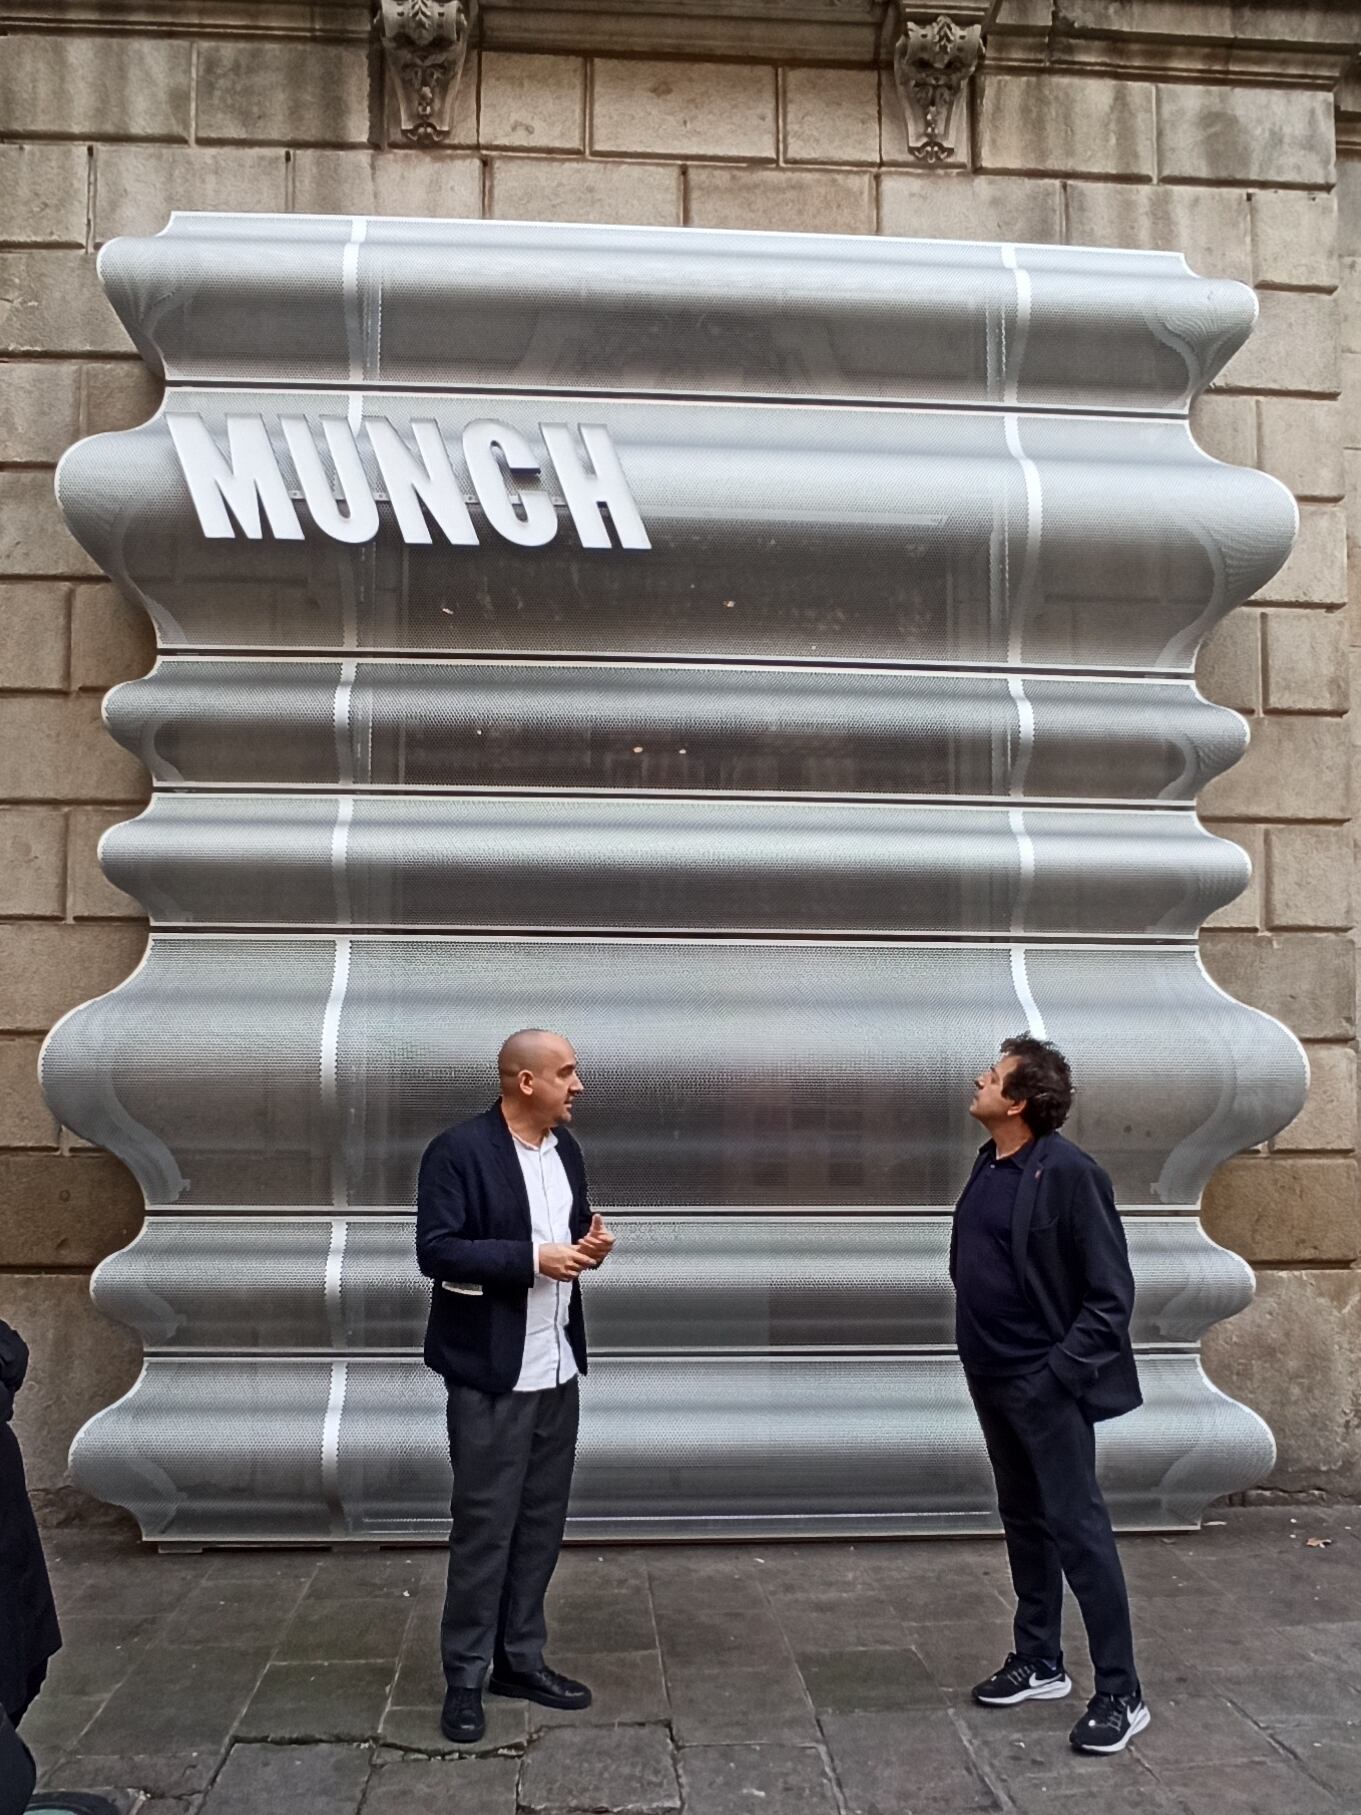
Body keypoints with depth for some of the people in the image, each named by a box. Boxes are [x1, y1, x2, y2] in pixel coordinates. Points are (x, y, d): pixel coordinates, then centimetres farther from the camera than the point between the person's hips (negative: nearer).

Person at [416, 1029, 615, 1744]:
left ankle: (520, 1658, 29)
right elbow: (436, 1251, -19)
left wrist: (589, 1246, -4)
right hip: (492, 1374, -7)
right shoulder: (458, 1150, -14)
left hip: (557, 1368, 7)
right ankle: (465, 1678, 18)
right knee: (485, 1527, 2)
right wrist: (533, 1259, -23)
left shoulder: (565, 1148, 8)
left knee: (542, 1521, 14)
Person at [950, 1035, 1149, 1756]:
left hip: (1047, 1383, -8)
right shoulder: (988, 1163, 5)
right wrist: (980, 1353, 9)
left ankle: (1120, 1695, 12)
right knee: (1024, 1521, 18)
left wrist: (1061, 1370, -19)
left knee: (1077, 1528, 0)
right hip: (994, 1377, 8)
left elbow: (1111, 1291, -17)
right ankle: (1038, 1663, 32)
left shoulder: (1068, 1172, -18)